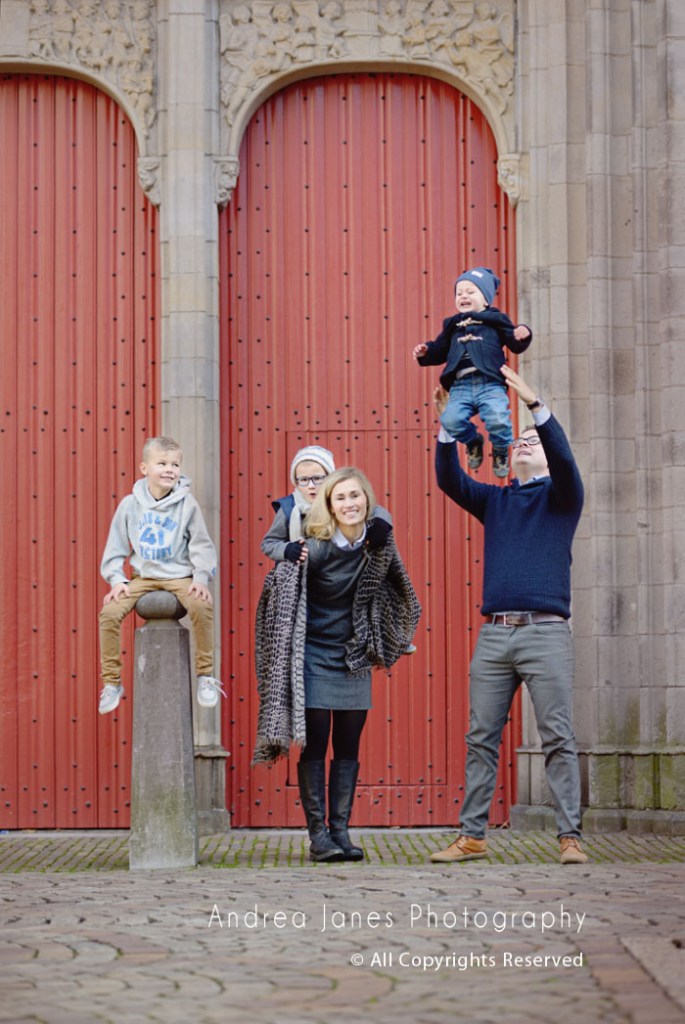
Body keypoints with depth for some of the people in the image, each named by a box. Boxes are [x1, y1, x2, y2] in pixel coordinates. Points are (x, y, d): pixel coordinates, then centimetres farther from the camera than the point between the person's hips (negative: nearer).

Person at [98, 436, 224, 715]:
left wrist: (201, 578, -12)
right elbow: (115, 548, 6)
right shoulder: (130, 504, -1)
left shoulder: (187, 504, -5)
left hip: (179, 576, -2)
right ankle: (112, 683, -2)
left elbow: (201, 545, 0)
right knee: (109, 613, -19)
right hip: (143, 577, 2)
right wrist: (117, 579, -5)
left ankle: (205, 676, -11)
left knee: (202, 607, -30)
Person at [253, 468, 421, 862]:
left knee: (349, 747, 5)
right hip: (313, 657, -4)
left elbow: (394, 591, 15)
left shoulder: (379, 544, -2)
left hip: (354, 660, 4)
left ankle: (341, 831, 10)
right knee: (315, 746, -2)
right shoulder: (314, 548, -15)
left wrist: (397, 638, 17)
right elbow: (276, 588, -8)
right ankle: (318, 834, 2)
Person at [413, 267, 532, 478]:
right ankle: (473, 441, 12)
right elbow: (440, 350, 25)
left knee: (498, 420, -27)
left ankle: (501, 450, 9)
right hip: (460, 386, 3)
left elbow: (516, 345, 8)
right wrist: (425, 352, 6)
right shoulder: (453, 325, 23)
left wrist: (522, 336, -13)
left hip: (490, 384, -3)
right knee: (450, 420, -22)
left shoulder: (495, 320, 14)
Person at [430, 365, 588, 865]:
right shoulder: (494, 500, 19)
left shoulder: (561, 496, 10)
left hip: (545, 633, -4)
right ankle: (472, 836, 8)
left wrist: (536, 405, -22)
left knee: (558, 738, -5)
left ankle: (570, 837, -4)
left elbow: (564, 458, -10)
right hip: (494, 635, 4)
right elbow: (450, 481, 5)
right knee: (481, 739, 4)